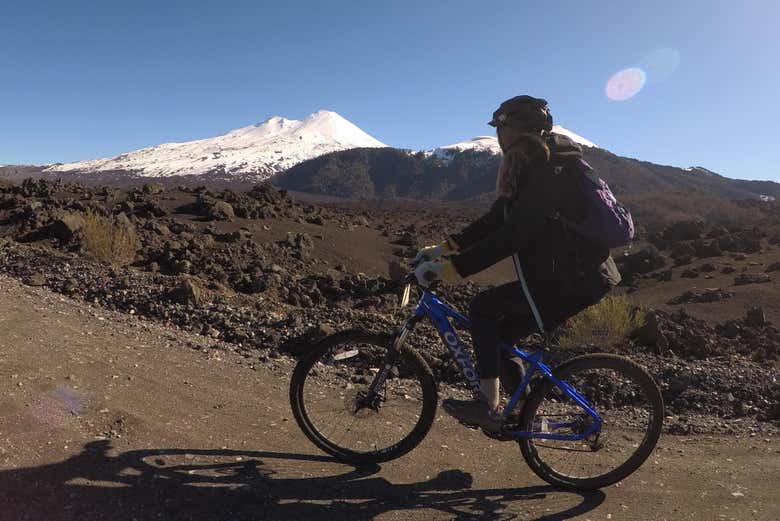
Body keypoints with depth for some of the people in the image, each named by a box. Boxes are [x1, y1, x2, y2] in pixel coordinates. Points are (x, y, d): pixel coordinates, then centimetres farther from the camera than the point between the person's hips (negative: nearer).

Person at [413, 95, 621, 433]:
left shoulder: (551, 171, -20)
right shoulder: (530, 169, 11)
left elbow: (513, 235, -30)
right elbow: (493, 222, 11)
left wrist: (452, 268, -30)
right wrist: (443, 248, 4)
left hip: (572, 280, -9)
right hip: (566, 276, 9)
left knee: (482, 308, -10)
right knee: (500, 335, 9)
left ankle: (488, 406, -4)